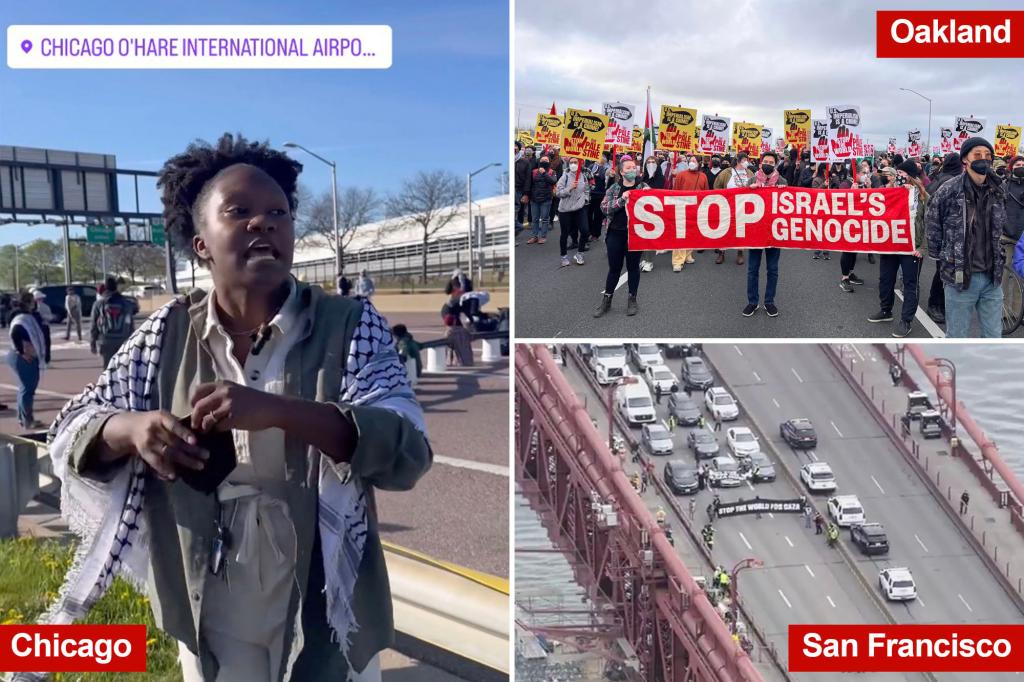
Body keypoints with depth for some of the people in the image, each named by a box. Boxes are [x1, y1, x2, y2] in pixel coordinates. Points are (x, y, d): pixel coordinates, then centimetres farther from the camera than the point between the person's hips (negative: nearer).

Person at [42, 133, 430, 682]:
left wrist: (276, 410, -36)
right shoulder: (167, 335, -4)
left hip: (322, 617, -2)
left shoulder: (351, 326, -13)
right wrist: (133, 428, -21)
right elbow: (70, 433, 2)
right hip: (208, 621, 3)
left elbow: (407, 454, -23)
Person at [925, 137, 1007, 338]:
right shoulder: (949, 190, -9)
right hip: (959, 276, -4)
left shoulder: (997, 192, 7)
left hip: (992, 276, 5)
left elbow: (1000, 229, 20)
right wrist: (942, 257, 1)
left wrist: (996, 258, 15)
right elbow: (932, 226, -2)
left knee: (994, 335, 11)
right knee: (956, 335, 5)